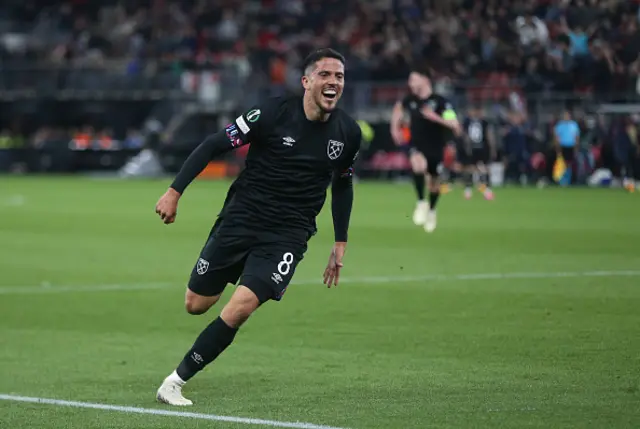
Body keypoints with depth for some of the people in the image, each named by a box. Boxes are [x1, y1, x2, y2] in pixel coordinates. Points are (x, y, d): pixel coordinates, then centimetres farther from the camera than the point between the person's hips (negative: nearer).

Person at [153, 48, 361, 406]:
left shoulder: (348, 133, 0)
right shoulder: (274, 114, -12)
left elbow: (342, 185, 18)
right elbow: (213, 146, -6)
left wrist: (341, 244, 17)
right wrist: (175, 191, -12)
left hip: (288, 236, 1)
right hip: (241, 219, 0)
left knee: (240, 309, -20)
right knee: (195, 305, 6)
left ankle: (176, 381, -7)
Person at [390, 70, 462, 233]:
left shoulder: (440, 102, -16)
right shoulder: (410, 100, -3)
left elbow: (455, 125, -22)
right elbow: (398, 107, 22)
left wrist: (435, 117, -33)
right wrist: (395, 128, 14)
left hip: (436, 147, -1)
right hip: (417, 146, 1)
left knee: (434, 182, 13)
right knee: (418, 164, -34)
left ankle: (431, 210, 44)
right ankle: (421, 203, -20)